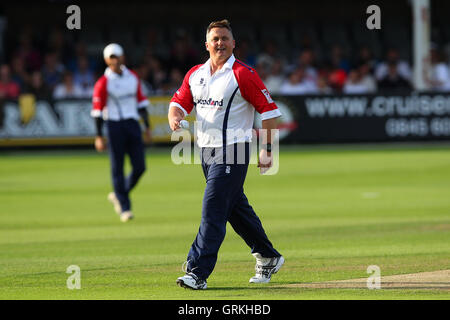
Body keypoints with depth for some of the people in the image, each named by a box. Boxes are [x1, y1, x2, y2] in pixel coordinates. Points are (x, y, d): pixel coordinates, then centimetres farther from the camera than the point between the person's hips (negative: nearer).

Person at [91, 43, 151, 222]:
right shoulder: (103, 82, -5)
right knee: (118, 168, -2)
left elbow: (141, 102, 17)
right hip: (115, 125, -5)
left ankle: (118, 195, 21)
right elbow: (97, 110, -5)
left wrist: (147, 127, 14)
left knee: (139, 167, 0)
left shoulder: (132, 77, 10)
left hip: (133, 124, 5)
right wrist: (99, 136, -9)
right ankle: (124, 208, 3)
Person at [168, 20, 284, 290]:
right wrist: (175, 116, -10)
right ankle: (268, 258, 31)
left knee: (213, 209, -13)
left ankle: (198, 273, -16)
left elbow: (269, 110, -9)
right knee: (236, 208, 16)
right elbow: (180, 102, 15)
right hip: (207, 150, 7)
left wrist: (267, 150, -13)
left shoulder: (243, 74, -10)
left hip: (232, 151, -7)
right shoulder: (195, 74, 11)